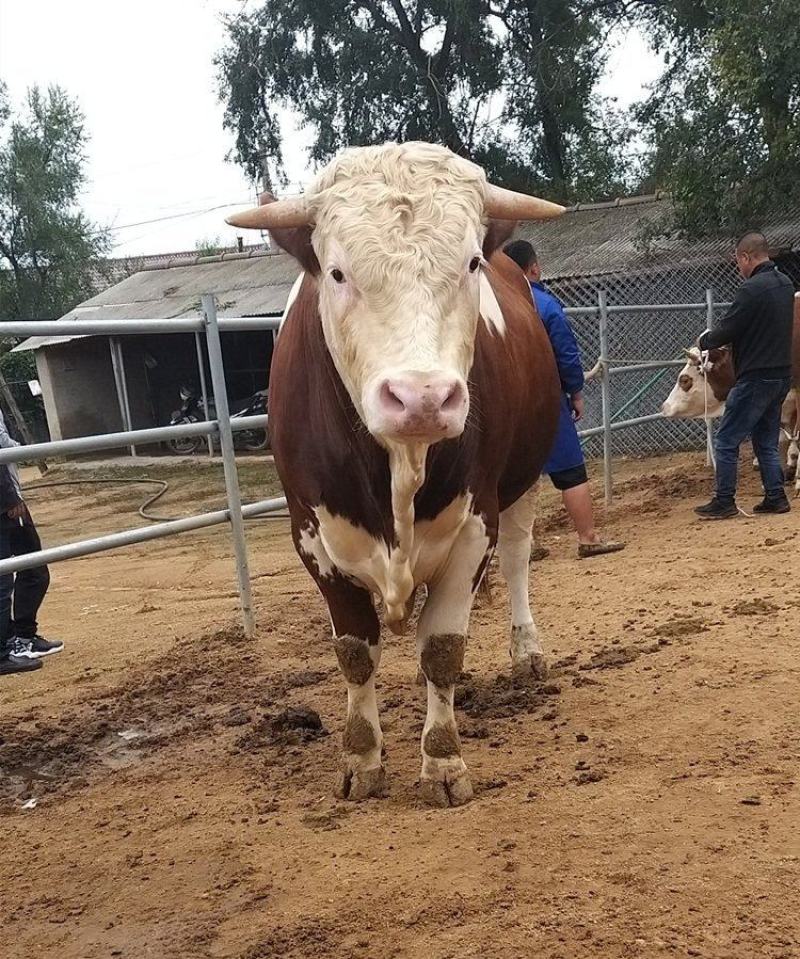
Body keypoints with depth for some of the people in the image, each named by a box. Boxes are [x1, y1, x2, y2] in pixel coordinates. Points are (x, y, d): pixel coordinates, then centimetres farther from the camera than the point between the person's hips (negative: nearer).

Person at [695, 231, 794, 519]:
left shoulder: (752, 289, -17)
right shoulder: (785, 284, 11)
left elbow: (727, 331, -16)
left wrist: (704, 341, 5)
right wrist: (721, 339, 16)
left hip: (755, 378, -9)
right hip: (781, 375, 9)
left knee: (726, 441, 0)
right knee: (766, 441, 16)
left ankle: (724, 502, 4)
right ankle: (776, 497, 15)